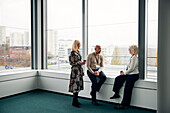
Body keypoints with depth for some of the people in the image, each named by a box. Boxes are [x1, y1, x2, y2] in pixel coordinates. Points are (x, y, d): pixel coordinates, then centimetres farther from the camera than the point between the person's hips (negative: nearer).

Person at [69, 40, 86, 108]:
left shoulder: (78, 52, 14)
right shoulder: (72, 53, -11)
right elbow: (71, 63, -11)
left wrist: (82, 70, 18)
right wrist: (79, 63, -18)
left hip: (79, 70, 8)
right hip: (75, 70, -8)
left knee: (78, 85, 10)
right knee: (75, 85, -7)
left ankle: (76, 100, 19)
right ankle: (74, 102, 2)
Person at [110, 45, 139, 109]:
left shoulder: (134, 57, -15)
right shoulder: (132, 57, 17)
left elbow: (131, 69, -20)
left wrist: (124, 73, -9)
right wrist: (124, 72, 8)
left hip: (133, 75, -10)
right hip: (130, 74, 10)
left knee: (127, 89, -13)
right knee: (118, 78, 1)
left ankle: (123, 104, -9)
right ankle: (116, 94, 5)